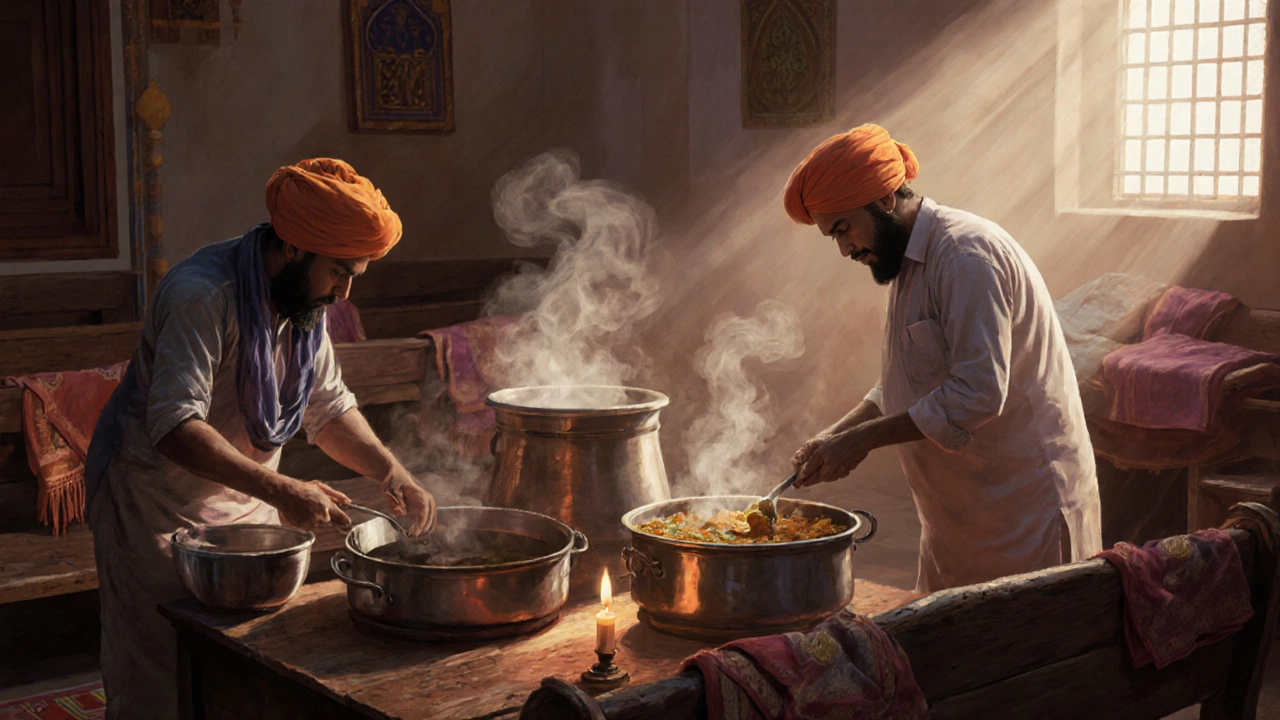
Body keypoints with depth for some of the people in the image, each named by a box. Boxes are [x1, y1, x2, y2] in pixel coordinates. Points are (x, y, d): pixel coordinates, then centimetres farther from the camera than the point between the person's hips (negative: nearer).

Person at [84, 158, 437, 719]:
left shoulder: (306, 300, 1)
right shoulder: (202, 294, -26)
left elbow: (329, 408, 8)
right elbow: (175, 427, -33)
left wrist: (390, 473, -8)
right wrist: (280, 490, -38)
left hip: (246, 503, 7)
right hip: (157, 503, -7)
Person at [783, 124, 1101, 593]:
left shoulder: (965, 255, -18)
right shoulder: (910, 264, 14)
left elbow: (978, 391, -25)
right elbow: (900, 388, 22)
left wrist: (863, 438, -21)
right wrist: (835, 436, 8)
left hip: (1025, 503, -9)